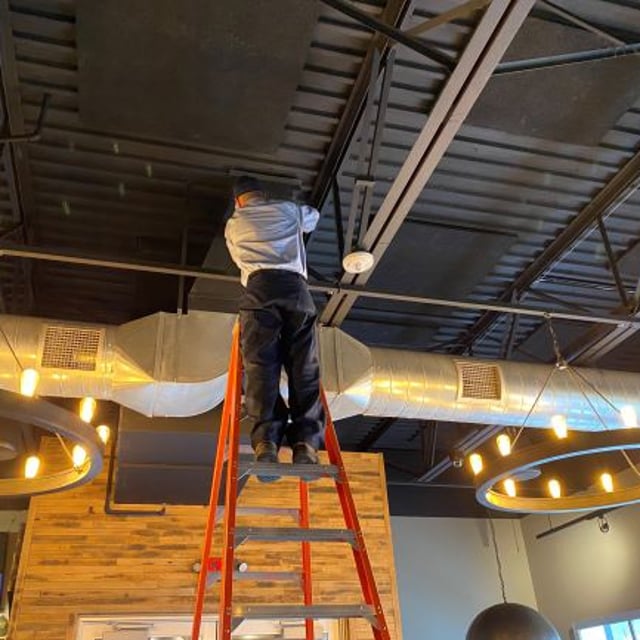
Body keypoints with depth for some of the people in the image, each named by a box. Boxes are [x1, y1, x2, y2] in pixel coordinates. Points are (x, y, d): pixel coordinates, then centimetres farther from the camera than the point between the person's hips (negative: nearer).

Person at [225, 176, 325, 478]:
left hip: (259, 286, 0)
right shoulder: (288, 209, 29)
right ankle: (306, 442, -24)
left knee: (261, 365, -13)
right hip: (295, 286, 1)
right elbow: (313, 216, 52)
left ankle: (266, 441, -32)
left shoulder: (233, 224, 28)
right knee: (304, 368, -7)